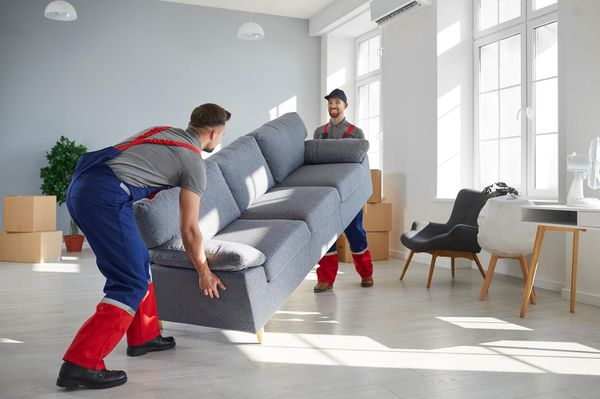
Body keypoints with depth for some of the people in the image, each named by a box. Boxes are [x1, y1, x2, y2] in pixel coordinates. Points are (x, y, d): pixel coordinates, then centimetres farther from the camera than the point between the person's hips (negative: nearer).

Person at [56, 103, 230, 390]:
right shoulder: (195, 164, 3)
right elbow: (189, 230, 5)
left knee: (138, 262, 20)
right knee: (132, 285, -5)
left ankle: (144, 337, 29)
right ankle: (80, 364, -10)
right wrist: (204, 272, 16)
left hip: (79, 186, 9)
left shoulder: (161, 130, 23)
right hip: (106, 196, -9)